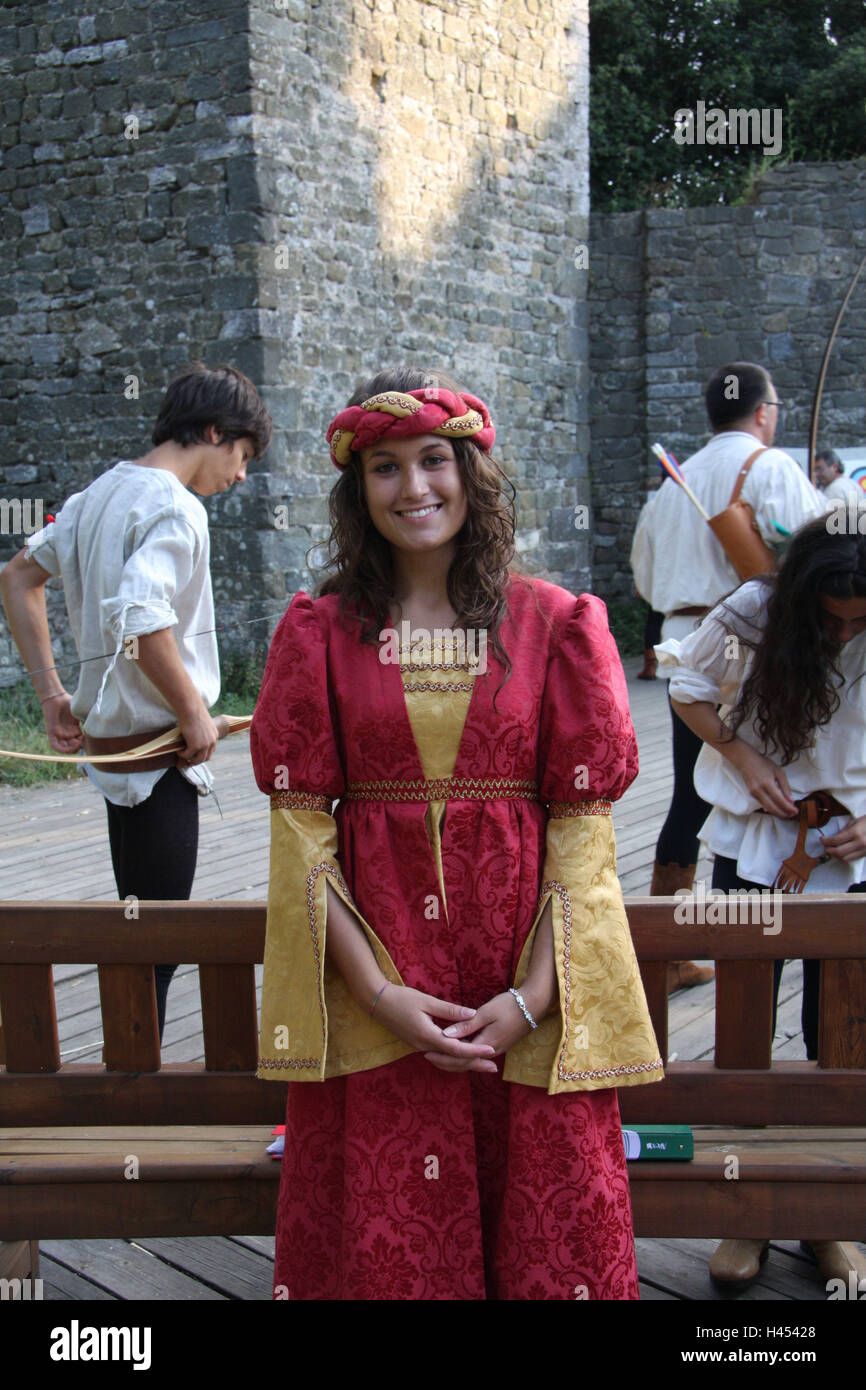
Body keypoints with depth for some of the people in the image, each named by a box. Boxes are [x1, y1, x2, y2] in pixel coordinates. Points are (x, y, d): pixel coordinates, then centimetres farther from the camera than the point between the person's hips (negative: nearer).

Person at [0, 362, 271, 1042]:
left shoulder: (101, 494, 12)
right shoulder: (176, 508, -16)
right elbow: (140, 618, -31)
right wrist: (195, 711, -17)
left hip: (111, 739, 9)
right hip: (157, 749, -9)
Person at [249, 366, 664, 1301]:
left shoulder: (553, 624, 2)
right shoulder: (321, 631, 3)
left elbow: (583, 822, -2)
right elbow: (300, 828, -2)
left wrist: (533, 995, -11)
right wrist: (378, 990, -11)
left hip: (526, 986, 0)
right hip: (372, 986, 0)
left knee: (548, 1227, 6)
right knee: (380, 1241, 7)